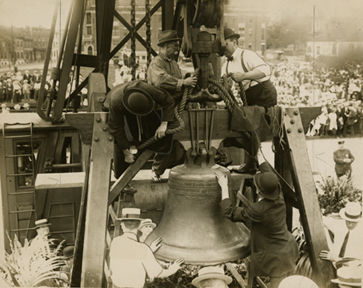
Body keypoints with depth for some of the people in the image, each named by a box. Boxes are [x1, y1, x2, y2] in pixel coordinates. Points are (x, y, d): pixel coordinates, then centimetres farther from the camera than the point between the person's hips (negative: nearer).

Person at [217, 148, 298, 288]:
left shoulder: (257, 210, -29)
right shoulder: (279, 197, -9)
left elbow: (230, 213, -16)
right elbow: (268, 173, 10)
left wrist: (224, 187, -10)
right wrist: (259, 155, 23)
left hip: (277, 258, -8)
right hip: (288, 249, 8)